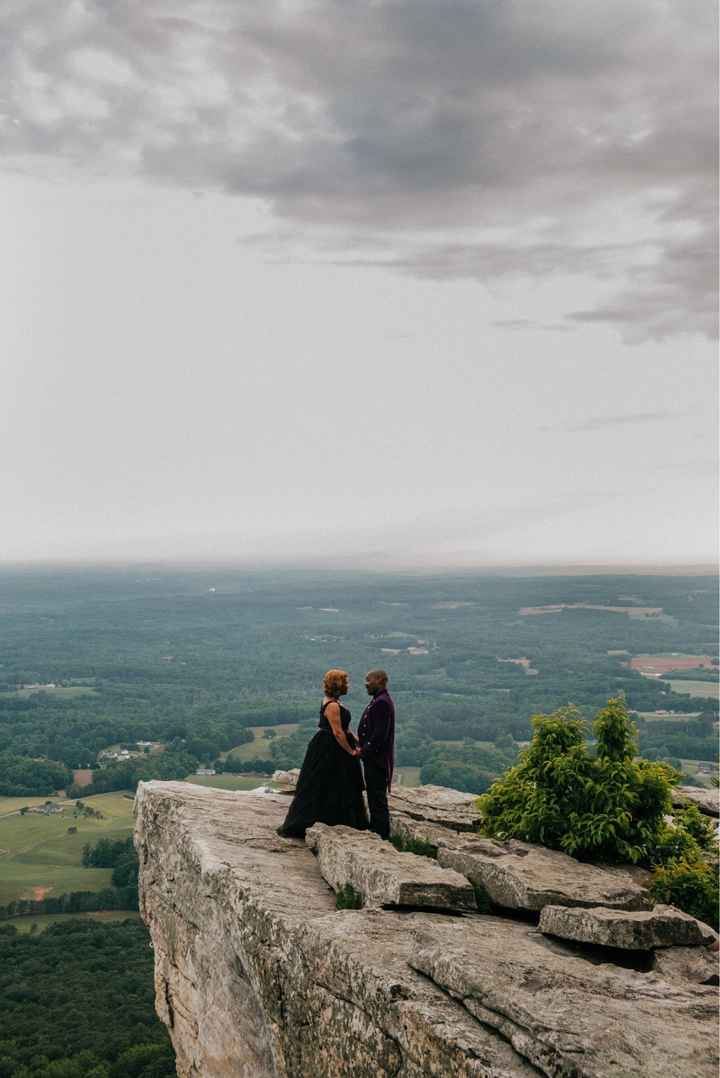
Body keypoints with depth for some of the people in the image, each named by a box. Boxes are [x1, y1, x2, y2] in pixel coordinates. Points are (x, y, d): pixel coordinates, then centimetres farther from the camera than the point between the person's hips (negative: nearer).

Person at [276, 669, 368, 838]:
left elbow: (344, 727, 14)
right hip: (327, 751, -10)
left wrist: (357, 741, 5)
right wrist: (351, 751, -16)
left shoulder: (332, 702, 10)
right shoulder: (332, 706, -21)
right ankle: (293, 827, 8)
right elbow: (338, 732, -23)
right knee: (315, 788, -1)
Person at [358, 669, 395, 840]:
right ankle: (376, 830, 26)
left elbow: (380, 734, -24)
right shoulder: (378, 700, 14)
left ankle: (381, 834, 3)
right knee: (374, 796, 17)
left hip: (377, 759, -11)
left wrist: (365, 751, -18)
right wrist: (363, 748, 12)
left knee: (377, 797, -4)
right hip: (372, 757, 11)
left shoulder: (382, 702, -19)